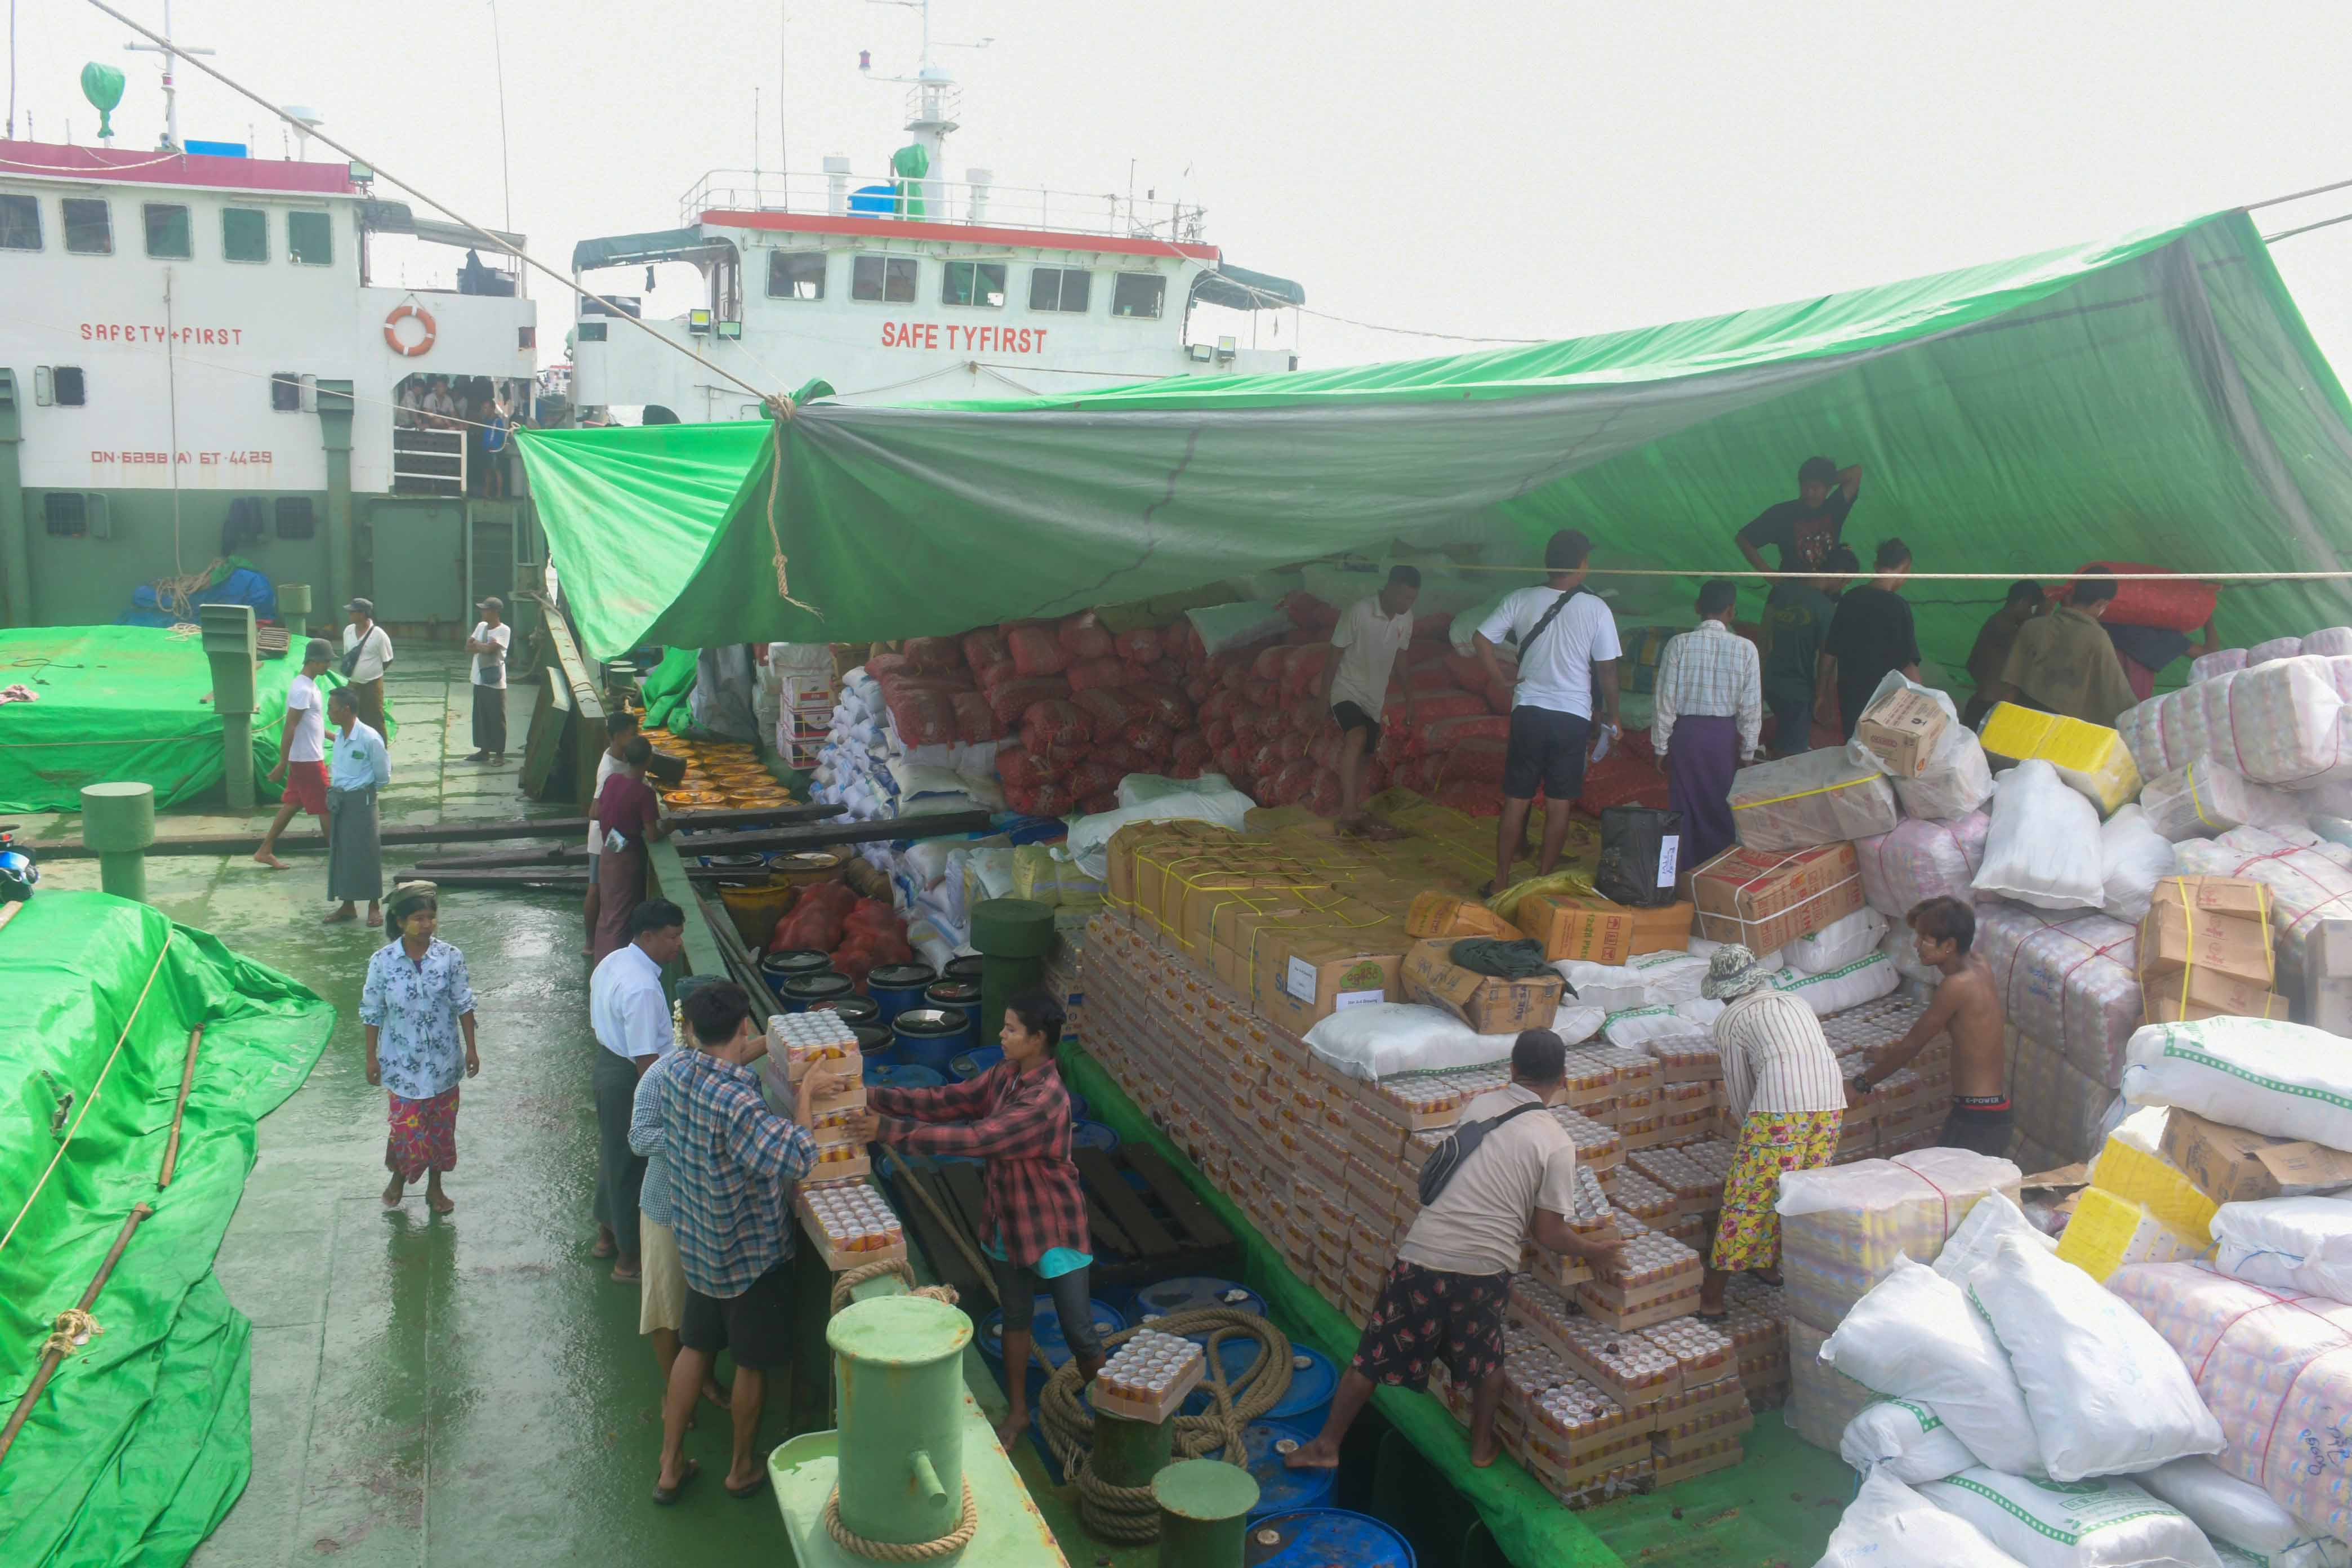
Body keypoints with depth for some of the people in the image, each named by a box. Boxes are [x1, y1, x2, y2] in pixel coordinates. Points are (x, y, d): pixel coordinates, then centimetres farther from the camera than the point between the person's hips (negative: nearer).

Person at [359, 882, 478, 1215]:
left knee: (442, 1125, 12)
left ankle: (435, 1187, 31)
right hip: (403, 1062, -1)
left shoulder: (450, 957, -8)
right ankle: (398, 1177, 32)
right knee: (407, 1127, 2)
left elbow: (463, 1005, -1)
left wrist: (471, 1048, -1)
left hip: (443, 1060, 2)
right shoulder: (383, 961, -10)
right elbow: (373, 1013, -2)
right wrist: (372, 1058, 0)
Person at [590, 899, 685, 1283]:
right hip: (629, 1082, -10)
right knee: (633, 1168, 6)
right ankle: (628, 1259, 22)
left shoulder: (612, 963, 2)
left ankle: (607, 1236, 44)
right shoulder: (641, 988, -29)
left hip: (607, 1062, 10)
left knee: (614, 1157, 26)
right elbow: (646, 1058, -27)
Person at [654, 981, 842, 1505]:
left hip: (698, 1243, 7)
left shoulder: (681, 1070, -9)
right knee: (753, 1362, 14)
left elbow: (724, 1059, 14)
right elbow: (796, 1158, -39)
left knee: (695, 1347, 22)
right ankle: (743, 1469, 32)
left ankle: (670, 1467, 33)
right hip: (751, 1251, -7)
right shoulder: (736, 1102, -34)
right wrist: (805, 1093, -28)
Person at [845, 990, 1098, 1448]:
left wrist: (890, 1130, -36)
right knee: (1015, 1317, 22)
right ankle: (1017, 1411, 40)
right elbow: (945, 1102, -2)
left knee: (1079, 1330, 7)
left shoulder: (1046, 1100, -32)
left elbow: (974, 1139, -36)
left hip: (1052, 1229, -8)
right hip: (1007, 1221, 8)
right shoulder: (1004, 1075, -5)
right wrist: (875, 1098, -14)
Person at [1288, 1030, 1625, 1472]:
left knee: (1375, 1356, 15)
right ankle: (1482, 1446, 41)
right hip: (1484, 1269, -2)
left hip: (1422, 1255, 2)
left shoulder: (1478, 1106, 6)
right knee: (1486, 1359, 27)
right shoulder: (1557, 1145, -6)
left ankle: (1327, 1445, 22)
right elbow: (1549, 1233, -4)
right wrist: (1594, 1250, 15)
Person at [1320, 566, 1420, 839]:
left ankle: (1350, 816, 24)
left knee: (1362, 759, 11)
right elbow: (1335, 656, -12)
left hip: (1374, 699, 7)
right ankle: (1350, 811, -34)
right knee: (1357, 737, -31)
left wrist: (1409, 699, 15)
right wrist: (1325, 698, -9)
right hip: (1347, 691, -7)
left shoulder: (1406, 619, 0)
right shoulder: (1359, 612, -19)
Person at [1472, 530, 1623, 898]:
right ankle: (1544, 881, 15)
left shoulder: (1521, 600, -2)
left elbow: (1481, 639, -5)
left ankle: (1501, 881, 13)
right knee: (1560, 804, 9)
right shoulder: (1595, 609, -7)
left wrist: (1503, 681, 5)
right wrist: (1612, 716, 8)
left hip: (1528, 712, 2)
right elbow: (1607, 670, -5)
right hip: (1573, 717, -2)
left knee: (1516, 800, 9)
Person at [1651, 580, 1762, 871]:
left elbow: (1666, 702, -7)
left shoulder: (1679, 644, -9)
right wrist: (1747, 753, 5)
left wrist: (1661, 748, 3)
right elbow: (1751, 707, -5)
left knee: (1685, 807, 11)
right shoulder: (1745, 648, -7)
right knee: (1723, 808, 13)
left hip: (1685, 732, 0)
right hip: (1725, 736, 0)